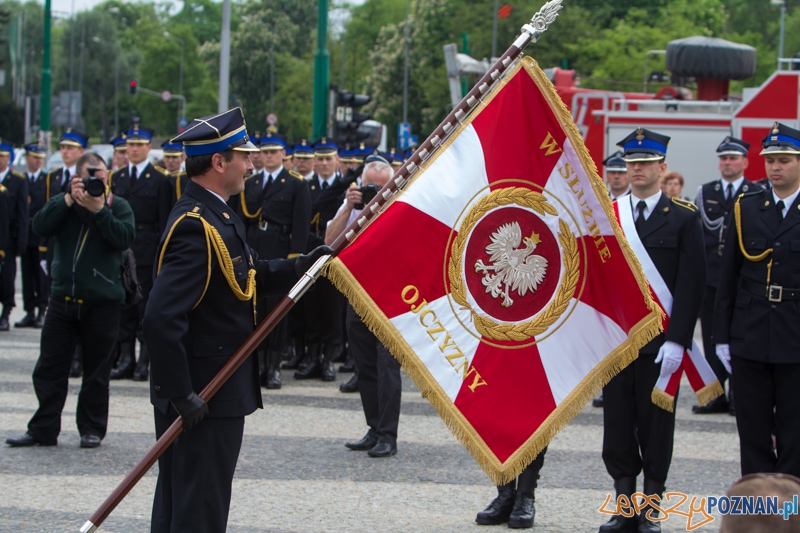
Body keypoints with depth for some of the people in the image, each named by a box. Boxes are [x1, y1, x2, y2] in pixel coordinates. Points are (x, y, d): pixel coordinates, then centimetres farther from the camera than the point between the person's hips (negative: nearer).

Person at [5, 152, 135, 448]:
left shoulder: (117, 206, 1)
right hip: (63, 299, 2)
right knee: (49, 368, 4)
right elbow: (40, 227, -10)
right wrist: (69, 200, -16)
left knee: (96, 371, 5)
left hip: (102, 302, -2)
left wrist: (99, 209, -21)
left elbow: (124, 238, -16)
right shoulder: (62, 203, 8)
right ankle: (44, 429, 10)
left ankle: (92, 429, 15)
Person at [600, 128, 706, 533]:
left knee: (656, 421, 3)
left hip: (659, 341, -3)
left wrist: (677, 340, -13)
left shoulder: (684, 218, 0)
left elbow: (691, 283, -5)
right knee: (617, 420, 4)